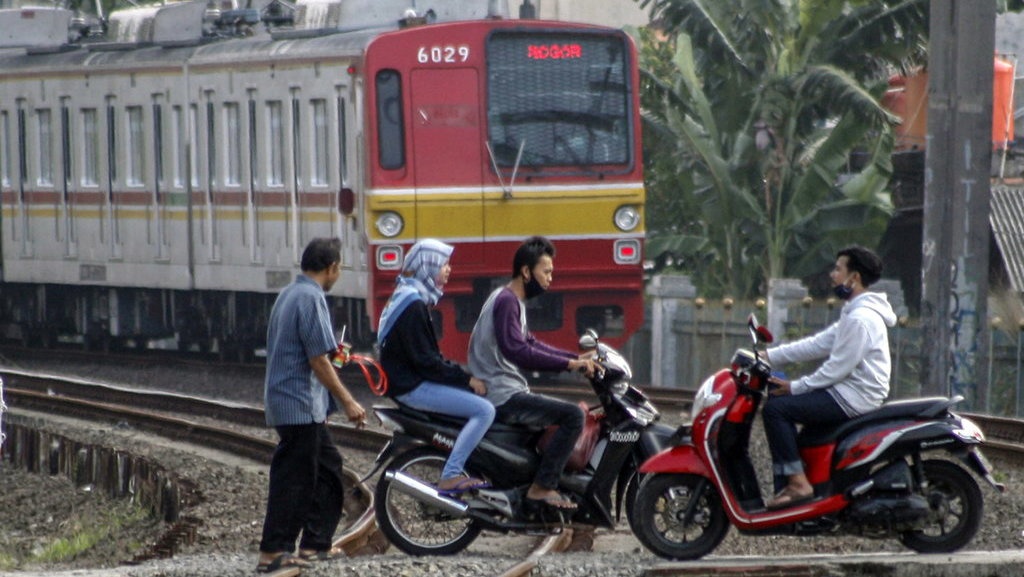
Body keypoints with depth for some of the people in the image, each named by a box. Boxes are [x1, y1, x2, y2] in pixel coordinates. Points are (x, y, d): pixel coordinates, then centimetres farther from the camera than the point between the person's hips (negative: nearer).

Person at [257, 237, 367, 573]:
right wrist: (348, 402, -14)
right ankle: (273, 553, -2)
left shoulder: (289, 294, 14)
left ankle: (315, 544, 19)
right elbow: (318, 360, -19)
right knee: (294, 478, -5)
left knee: (328, 467, 16)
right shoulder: (311, 298, -16)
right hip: (300, 405, -10)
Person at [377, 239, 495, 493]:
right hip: (411, 386, -11)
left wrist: (463, 374, 9)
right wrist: (466, 378, -13)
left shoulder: (411, 298, 16)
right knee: (484, 411, -19)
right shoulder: (413, 305, -16)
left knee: (482, 398, 15)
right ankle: (450, 477, -22)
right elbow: (424, 360, -20)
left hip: (413, 380, 11)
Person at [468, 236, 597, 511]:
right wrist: (569, 364, -24)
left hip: (505, 393, 11)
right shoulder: (506, 301, -14)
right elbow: (517, 351, -26)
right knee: (572, 415, -19)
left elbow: (530, 344, 25)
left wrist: (577, 358, 15)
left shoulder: (512, 301, 19)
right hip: (502, 397, -11)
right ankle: (542, 487, -19)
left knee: (566, 413, 26)